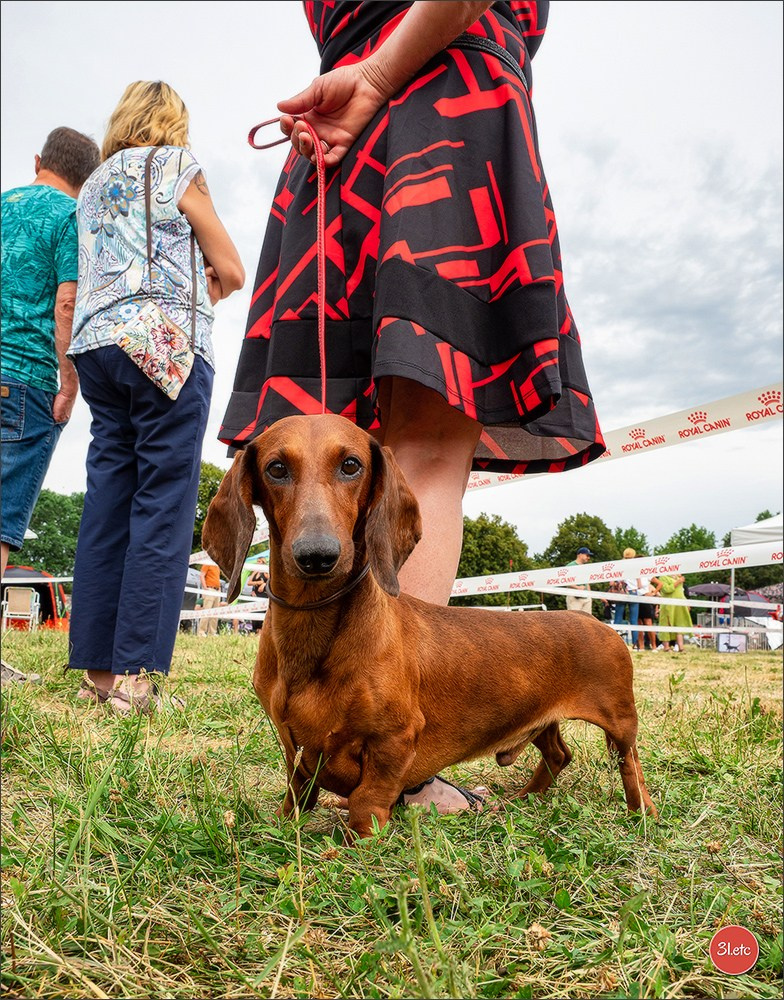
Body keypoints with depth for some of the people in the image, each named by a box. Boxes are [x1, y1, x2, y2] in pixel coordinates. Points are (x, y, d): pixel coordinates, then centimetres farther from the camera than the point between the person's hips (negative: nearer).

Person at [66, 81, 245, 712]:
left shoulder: (93, 184, 27)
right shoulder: (176, 163, 8)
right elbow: (232, 273, 5)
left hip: (96, 345, 7)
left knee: (107, 503, 2)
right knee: (163, 504, -9)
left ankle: (98, 668, 2)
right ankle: (134, 672, -13)